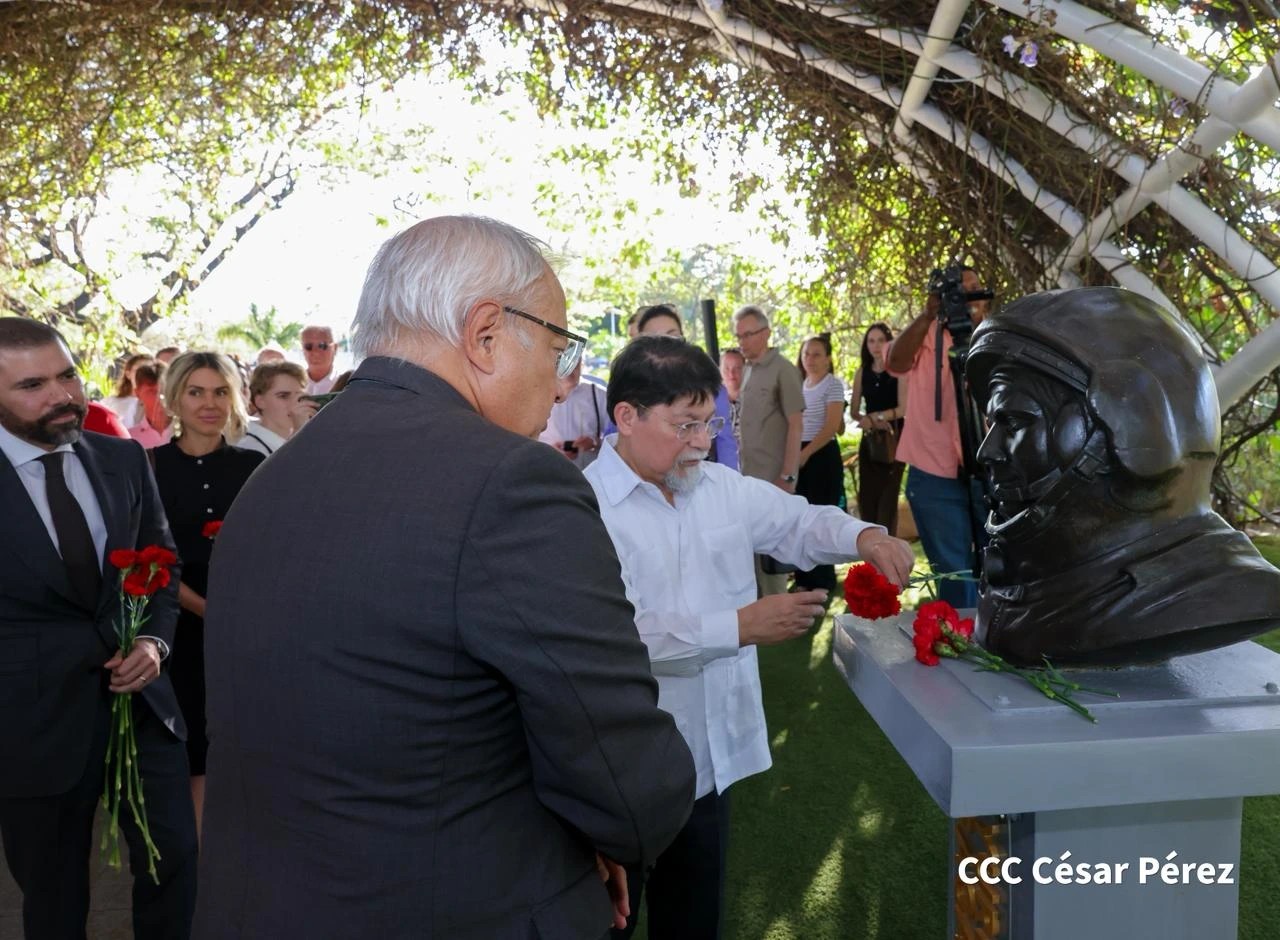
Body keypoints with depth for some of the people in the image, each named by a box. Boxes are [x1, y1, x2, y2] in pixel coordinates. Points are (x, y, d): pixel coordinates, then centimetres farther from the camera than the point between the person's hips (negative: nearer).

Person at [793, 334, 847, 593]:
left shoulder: (833, 385, -6)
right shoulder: (799, 385, 13)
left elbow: (832, 427, -14)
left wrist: (806, 453, -18)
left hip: (823, 456, -6)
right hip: (800, 456, 6)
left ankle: (824, 581, 7)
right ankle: (805, 578, 14)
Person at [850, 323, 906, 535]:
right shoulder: (862, 372, 7)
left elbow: (904, 408, -11)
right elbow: (854, 411, 6)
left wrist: (875, 417, -13)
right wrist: (865, 421, -14)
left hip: (893, 438, -4)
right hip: (869, 439, 4)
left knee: (888, 496, -1)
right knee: (867, 497, 4)